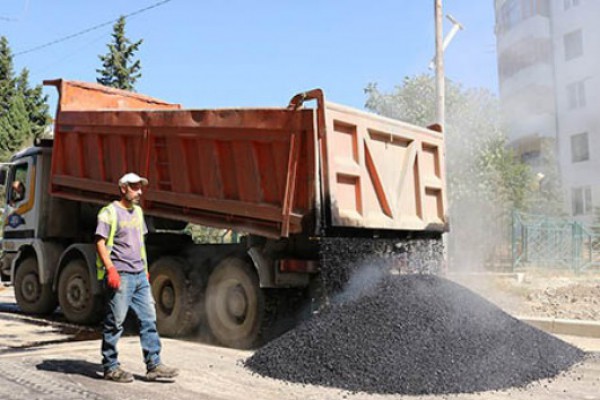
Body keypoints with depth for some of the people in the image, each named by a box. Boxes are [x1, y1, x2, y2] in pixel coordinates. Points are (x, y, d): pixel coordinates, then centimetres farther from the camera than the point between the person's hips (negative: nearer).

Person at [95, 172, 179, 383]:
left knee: (149, 318, 6)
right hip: (120, 276, -8)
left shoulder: (138, 211, 17)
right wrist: (110, 269, -20)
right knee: (115, 322, 0)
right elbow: (100, 242, -12)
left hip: (139, 275, 8)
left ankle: (153, 365, 10)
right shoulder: (110, 212, -6)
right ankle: (110, 367, 12)